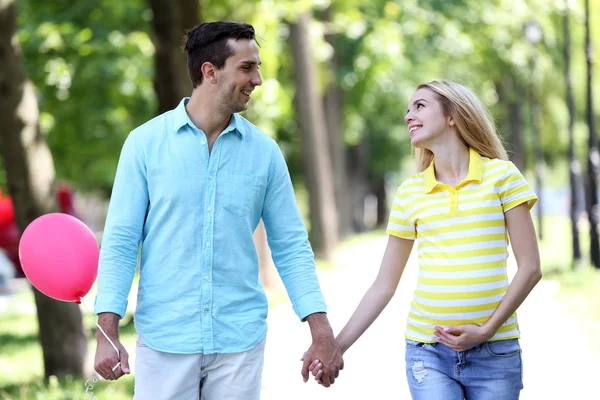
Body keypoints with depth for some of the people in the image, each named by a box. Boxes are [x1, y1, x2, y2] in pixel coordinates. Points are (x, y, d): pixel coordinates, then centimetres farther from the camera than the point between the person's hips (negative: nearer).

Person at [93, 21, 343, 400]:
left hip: (240, 340, 2)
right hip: (164, 339, -1)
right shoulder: (145, 143, -1)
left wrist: (322, 333, -3)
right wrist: (107, 333, -11)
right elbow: (120, 241, -3)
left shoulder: (264, 151, 4)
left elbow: (291, 245, 5)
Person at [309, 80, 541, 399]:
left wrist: (486, 330, -10)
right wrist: (337, 346, 2)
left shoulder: (501, 174, 0)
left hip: (495, 351, -1)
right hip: (428, 351, 1)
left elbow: (530, 268, -2)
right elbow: (384, 286, 9)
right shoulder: (410, 192, 7)